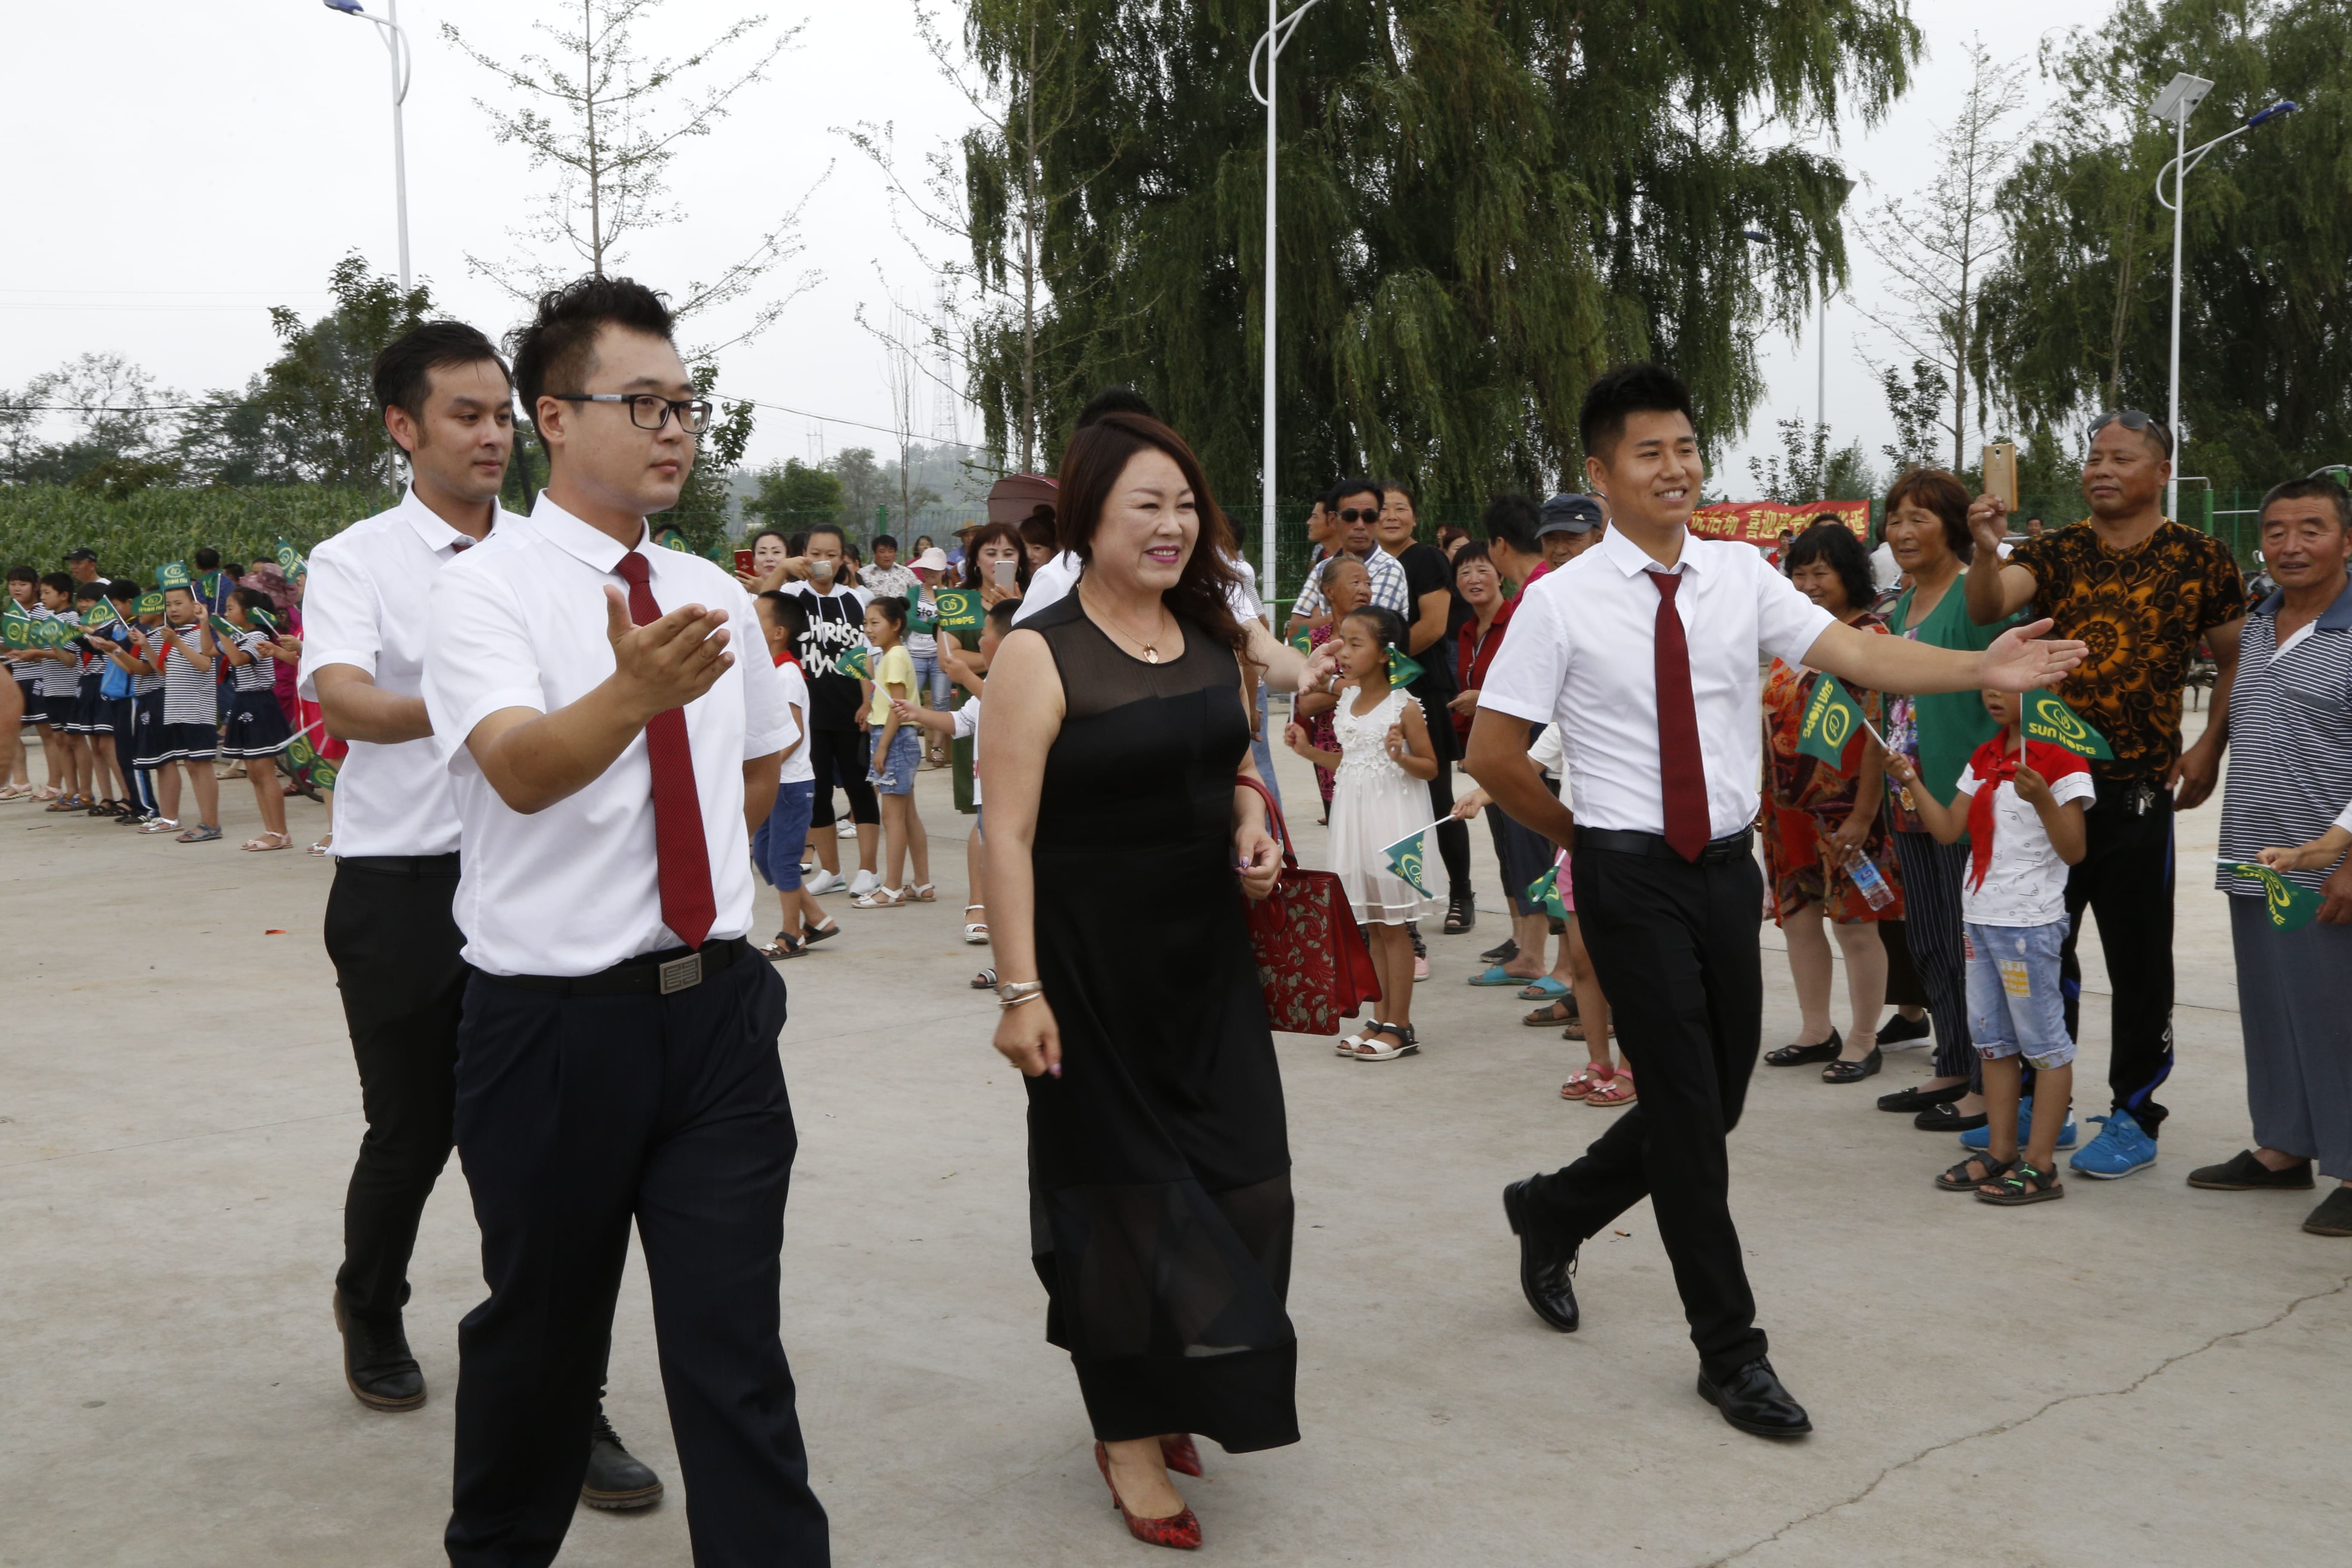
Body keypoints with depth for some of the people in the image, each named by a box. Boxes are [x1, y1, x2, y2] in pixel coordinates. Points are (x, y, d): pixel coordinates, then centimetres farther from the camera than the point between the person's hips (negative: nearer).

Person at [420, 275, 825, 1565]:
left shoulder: (714, 598, 9)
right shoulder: (484, 590, -8)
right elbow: (519, 770, -29)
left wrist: (711, 865, 12)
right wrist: (634, 693, -46)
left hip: (718, 1008, 4)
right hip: (554, 1016, -3)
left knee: (736, 1345, 4)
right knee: (541, 1334, 13)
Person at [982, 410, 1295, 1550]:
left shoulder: (1213, 639, 6)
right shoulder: (1041, 655, -12)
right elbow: (1010, 834, -15)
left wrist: (1252, 827, -2)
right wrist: (1020, 991, -19)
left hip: (1208, 955, 6)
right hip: (1096, 964, -5)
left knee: (1240, 1188, 8)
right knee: (1119, 1196, 7)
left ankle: (1178, 1396, 31)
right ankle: (1127, 1434, 24)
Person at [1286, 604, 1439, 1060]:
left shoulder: (1404, 707, -11)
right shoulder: (1345, 699, 8)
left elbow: (1430, 767, -7)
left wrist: (1401, 756, -25)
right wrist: (1307, 750, 7)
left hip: (1393, 819, -7)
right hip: (1354, 814, 7)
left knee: (1392, 925, -1)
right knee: (1371, 925, 11)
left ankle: (1400, 1026, 6)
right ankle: (1383, 1019, 19)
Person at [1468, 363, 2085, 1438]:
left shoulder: (1740, 576, 2)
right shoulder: (1563, 603, -9)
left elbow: (1854, 653, -10)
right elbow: (1492, 754, -6)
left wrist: (1980, 669, -24)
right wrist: (1580, 834, 1)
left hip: (1729, 865, 5)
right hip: (1631, 875, -5)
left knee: (1718, 1098, 13)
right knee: (1687, 1104, -2)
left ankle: (1554, 1211, 38)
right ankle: (1730, 1351, 12)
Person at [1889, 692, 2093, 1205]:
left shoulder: (2061, 760, -11)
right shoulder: (1984, 759, 13)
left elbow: (2073, 851, -15)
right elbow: (1949, 830, 10)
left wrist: (2041, 799, -30)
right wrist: (1912, 783, -1)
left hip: (2030, 922, -8)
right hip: (1981, 914, 8)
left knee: (2042, 1041, -1)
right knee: (1992, 1039, 14)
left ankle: (2040, 1165, 4)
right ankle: (2001, 1152, 23)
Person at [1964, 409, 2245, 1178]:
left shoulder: (2199, 557, 0)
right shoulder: (2054, 553, 6)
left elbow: (2236, 660, 6)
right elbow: (1987, 607, -12)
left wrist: (2209, 748, -4)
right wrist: (1987, 551, -31)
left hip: (2137, 789, -3)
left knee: (2138, 962, 4)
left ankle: (2135, 1115, 16)